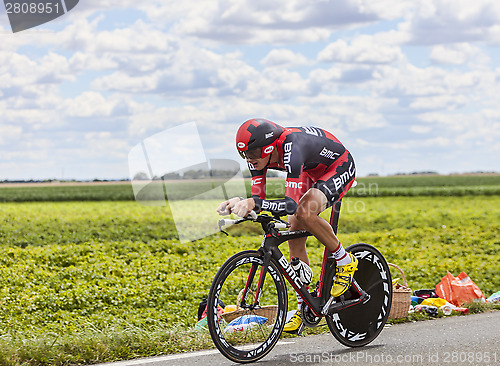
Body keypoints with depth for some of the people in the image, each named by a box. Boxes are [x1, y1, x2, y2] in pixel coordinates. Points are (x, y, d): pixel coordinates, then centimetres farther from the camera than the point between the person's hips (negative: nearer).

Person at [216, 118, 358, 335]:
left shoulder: (290, 149, -40)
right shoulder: (258, 155, -17)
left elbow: (291, 204, -46)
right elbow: (258, 199, -14)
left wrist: (253, 203, -55)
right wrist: (240, 203, -34)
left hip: (339, 167, -8)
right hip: (313, 173, 8)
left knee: (305, 212, -33)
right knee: (295, 237, -2)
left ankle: (345, 261, -9)